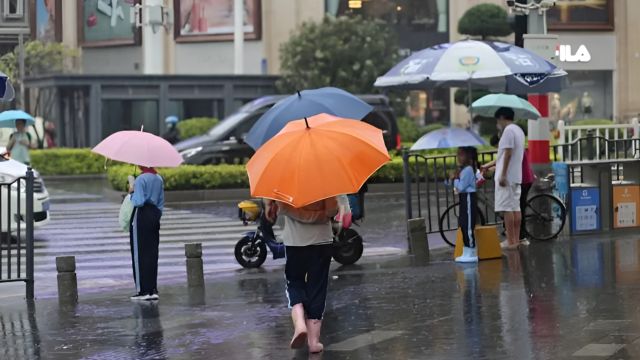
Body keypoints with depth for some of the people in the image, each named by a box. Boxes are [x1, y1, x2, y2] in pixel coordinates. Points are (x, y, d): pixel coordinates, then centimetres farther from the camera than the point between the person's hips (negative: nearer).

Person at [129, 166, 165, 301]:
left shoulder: (141, 179, -15)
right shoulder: (159, 179, 9)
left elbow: (139, 202, -20)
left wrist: (132, 192, -3)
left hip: (141, 216, -7)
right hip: (154, 215, 7)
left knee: (139, 253, 1)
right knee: (152, 253, 9)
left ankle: (143, 290, 2)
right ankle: (153, 290, 8)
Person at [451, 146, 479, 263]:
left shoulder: (468, 170, -15)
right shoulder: (465, 169, 15)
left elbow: (461, 187, -20)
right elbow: (460, 187, 16)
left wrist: (456, 179, -5)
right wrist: (455, 179, 1)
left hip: (469, 199, -10)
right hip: (464, 199, 10)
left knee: (468, 227, -9)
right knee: (463, 226, 13)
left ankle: (472, 254, -7)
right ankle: (467, 252, 18)